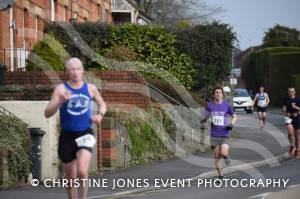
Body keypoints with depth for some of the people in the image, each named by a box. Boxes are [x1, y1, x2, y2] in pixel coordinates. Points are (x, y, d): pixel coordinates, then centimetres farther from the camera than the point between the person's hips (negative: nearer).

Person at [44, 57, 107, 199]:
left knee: (82, 172, -21)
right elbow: (47, 113, -13)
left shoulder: (90, 89, 3)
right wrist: (60, 101, -29)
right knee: (71, 178, 10)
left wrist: (100, 114, 1)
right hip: (67, 135, 0)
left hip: (85, 134, 0)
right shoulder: (61, 89, -5)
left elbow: (102, 104, 23)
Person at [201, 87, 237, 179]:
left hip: (224, 134, -2)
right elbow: (205, 116, 14)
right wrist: (204, 119, -9)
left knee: (223, 153, -18)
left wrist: (232, 124, -9)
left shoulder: (227, 105, 0)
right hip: (214, 135, 2)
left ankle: (226, 156, 19)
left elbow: (234, 117, 11)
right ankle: (220, 176, 15)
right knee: (217, 157, 3)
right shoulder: (209, 105, 3)